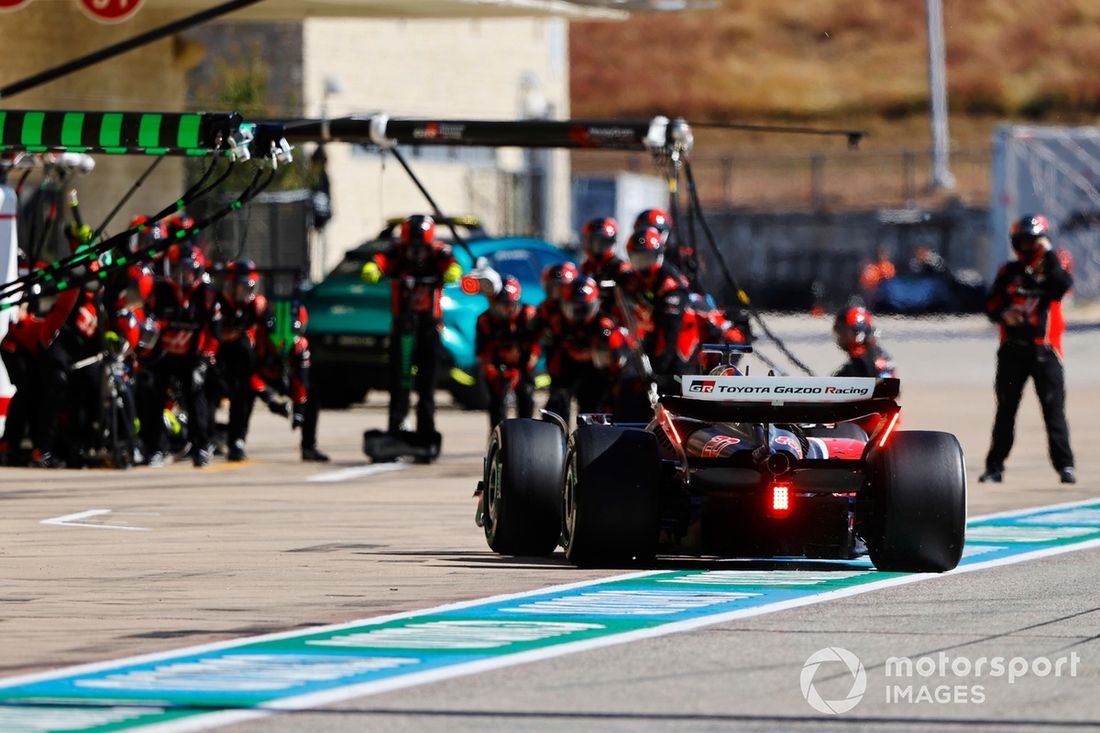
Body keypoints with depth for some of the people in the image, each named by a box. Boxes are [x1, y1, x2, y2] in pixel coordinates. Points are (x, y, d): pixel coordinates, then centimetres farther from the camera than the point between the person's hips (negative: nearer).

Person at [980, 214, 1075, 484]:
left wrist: (1049, 255, -16)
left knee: (1054, 408, -6)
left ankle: (1064, 465, -4)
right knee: (1006, 409, 7)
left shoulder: (1052, 268, 4)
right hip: (1013, 348, 3)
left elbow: (1062, 287, -18)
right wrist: (1002, 314, -11)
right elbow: (991, 305, 11)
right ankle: (995, 466, 12)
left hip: (1044, 349, -3)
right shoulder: (1009, 272, 11)